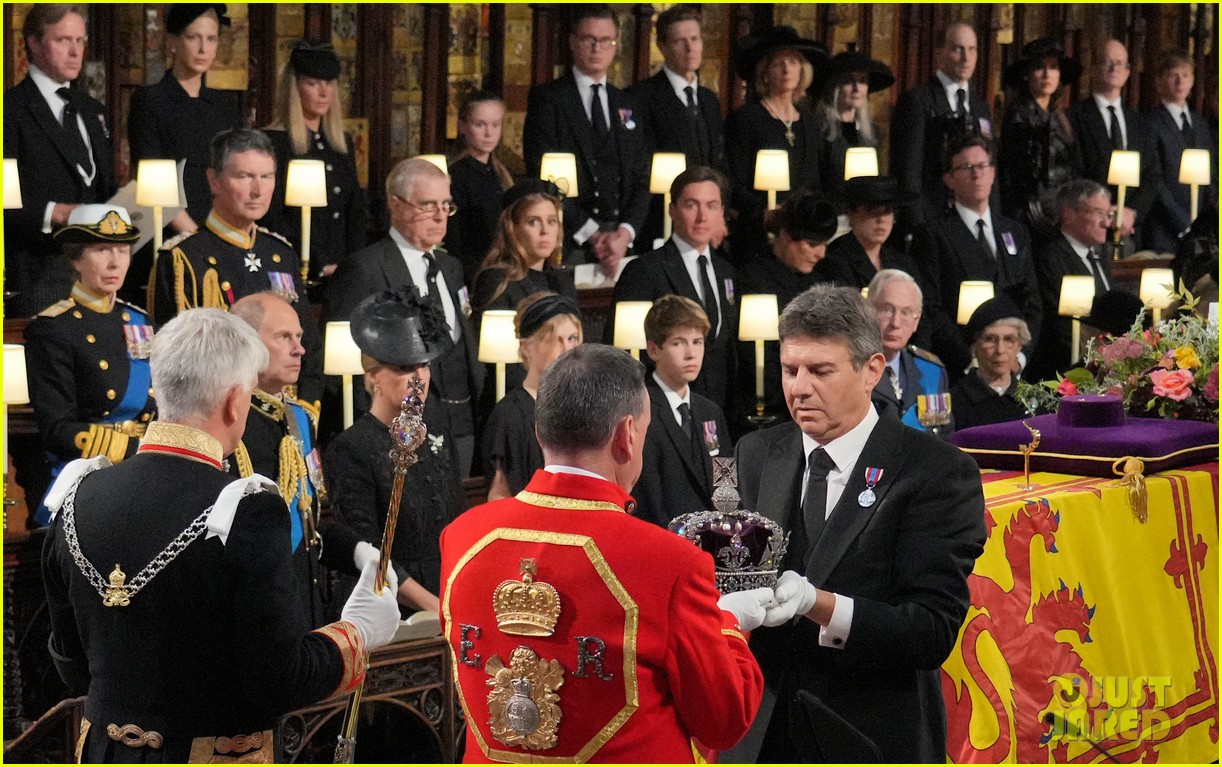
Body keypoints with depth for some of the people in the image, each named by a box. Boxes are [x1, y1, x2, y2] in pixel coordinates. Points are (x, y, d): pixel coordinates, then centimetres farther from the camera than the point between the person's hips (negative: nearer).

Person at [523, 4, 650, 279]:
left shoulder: (627, 105, 17)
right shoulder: (546, 98, 2)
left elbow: (641, 179, 11)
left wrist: (625, 233, -7)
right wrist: (591, 234, -12)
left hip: (621, 239, 4)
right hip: (568, 241, -4)